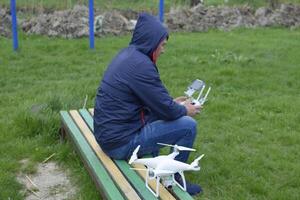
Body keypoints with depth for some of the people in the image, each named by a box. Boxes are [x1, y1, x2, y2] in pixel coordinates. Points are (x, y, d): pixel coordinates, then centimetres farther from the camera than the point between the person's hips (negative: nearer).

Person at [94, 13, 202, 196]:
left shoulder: (128, 55, 8)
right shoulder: (140, 64, -21)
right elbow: (167, 111, -17)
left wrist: (173, 103, 17)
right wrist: (185, 110, 3)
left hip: (109, 132, 10)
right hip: (121, 141, -10)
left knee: (158, 114, 27)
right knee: (188, 126, -7)